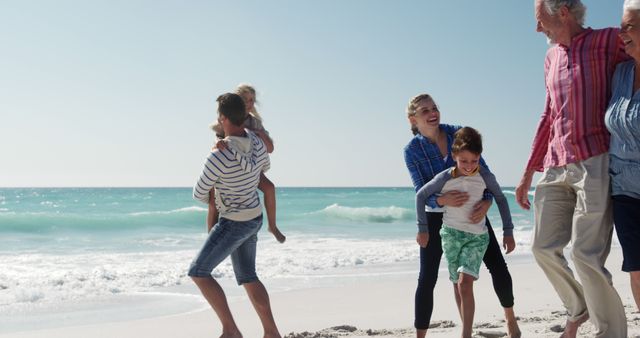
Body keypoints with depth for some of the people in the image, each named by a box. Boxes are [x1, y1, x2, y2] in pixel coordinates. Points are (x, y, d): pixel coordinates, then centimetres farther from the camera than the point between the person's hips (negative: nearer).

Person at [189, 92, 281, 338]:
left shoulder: (218, 158, -28)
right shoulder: (258, 143, -4)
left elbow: (199, 193, -11)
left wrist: (210, 200, 14)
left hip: (234, 223, -8)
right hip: (254, 217, 8)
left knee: (198, 272, -3)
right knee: (247, 276, 18)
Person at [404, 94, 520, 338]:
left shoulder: (458, 133, -11)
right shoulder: (412, 150, -13)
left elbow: (482, 169, -11)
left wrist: (486, 202, -27)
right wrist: (443, 200, -40)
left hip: (472, 210, 2)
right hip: (436, 216, -1)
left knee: (497, 266, 3)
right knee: (427, 278, -6)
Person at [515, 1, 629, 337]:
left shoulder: (609, 42, -3)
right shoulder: (551, 57, 16)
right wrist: (528, 173, 22)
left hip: (594, 164, -7)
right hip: (555, 168, 7)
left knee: (585, 253, -11)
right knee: (544, 247, 8)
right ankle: (577, 308, 31)